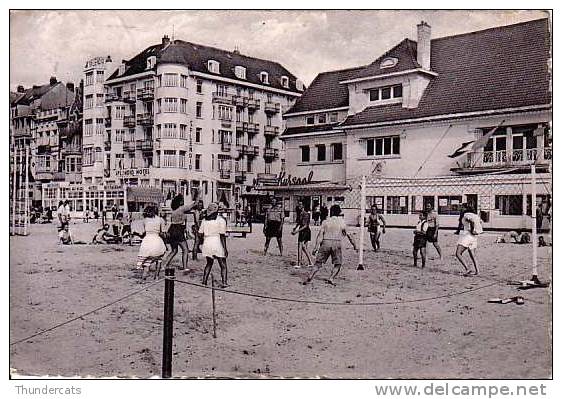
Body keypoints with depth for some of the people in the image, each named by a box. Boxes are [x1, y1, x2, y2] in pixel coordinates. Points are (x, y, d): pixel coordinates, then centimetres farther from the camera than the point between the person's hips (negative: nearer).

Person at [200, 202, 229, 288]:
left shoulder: (204, 220, 8)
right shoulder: (221, 220, -7)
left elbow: (201, 234, 7)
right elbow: (222, 235, -11)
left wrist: (202, 245, 18)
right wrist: (225, 248, -8)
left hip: (207, 243, 5)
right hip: (217, 244, -5)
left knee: (209, 263, 22)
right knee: (223, 265, 5)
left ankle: (204, 281, 20)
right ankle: (224, 282, -5)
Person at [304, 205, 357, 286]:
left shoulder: (325, 221, 8)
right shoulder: (341, 221, 7)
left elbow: (320, 235, 0)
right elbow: (347, 234, 7)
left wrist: (316, 247, -2)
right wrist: (354, 244, 17)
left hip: (325, 243, 1)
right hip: (336, 243, -1)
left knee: (318, 262, 6)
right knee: (337, 264, 11)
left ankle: (310, 277, -7)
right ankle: (331, 278, -7)